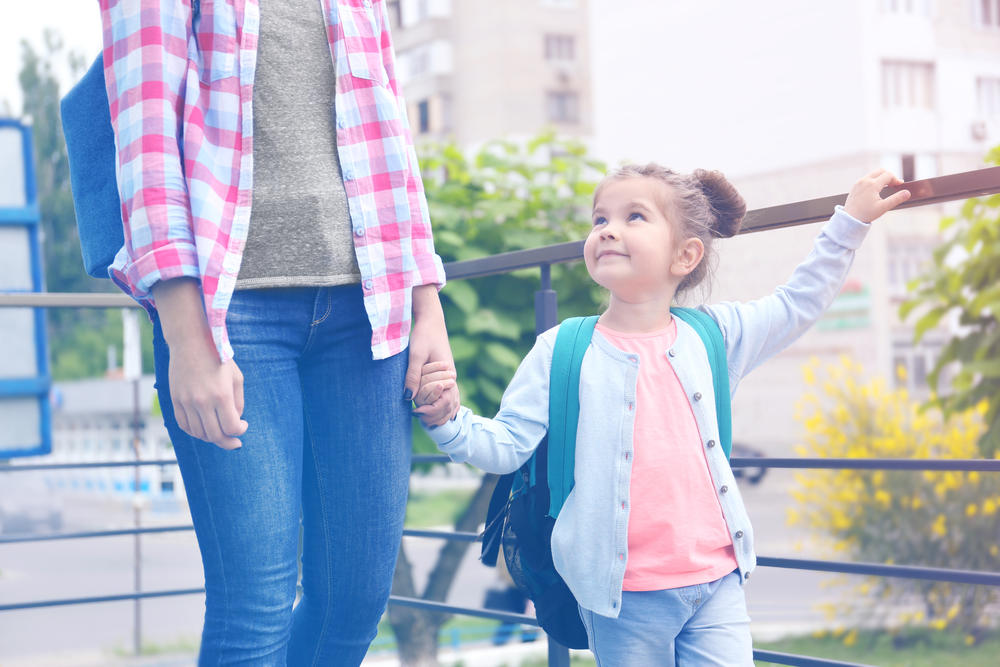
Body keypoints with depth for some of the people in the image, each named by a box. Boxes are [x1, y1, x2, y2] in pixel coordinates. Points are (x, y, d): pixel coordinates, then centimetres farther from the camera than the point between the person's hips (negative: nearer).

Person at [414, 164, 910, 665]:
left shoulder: (714, 336, 6)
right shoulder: (560, 354, -2)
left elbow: (799, 302, 18)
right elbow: (506, 444, -1)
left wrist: (850, 220, 18)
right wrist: (447, 418, -18)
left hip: (715, 581, 2)